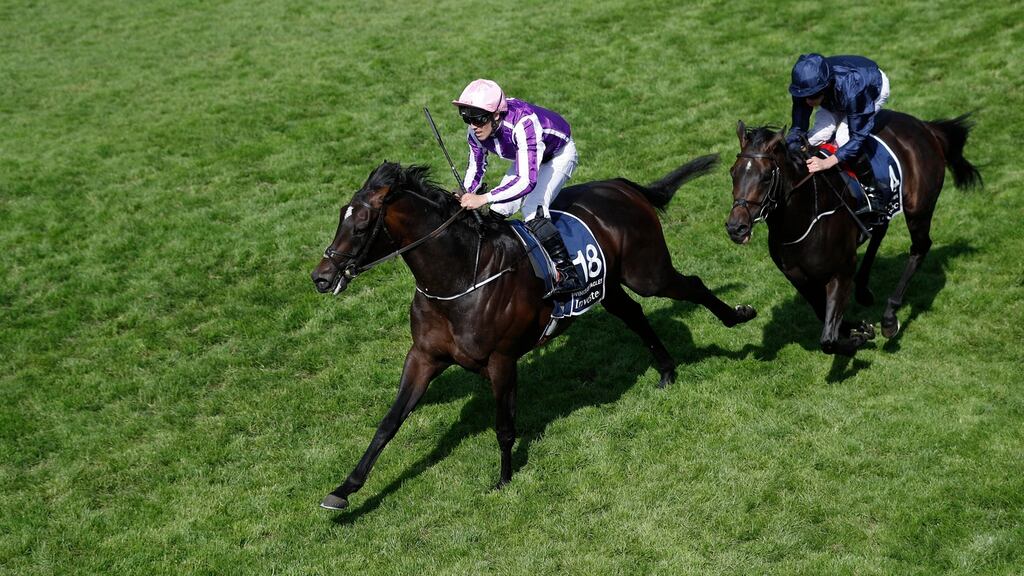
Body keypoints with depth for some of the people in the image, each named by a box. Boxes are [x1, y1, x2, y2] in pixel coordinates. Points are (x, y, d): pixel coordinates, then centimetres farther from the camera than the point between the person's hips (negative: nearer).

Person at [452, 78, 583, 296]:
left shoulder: (523, 124, -43)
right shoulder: (476, 131, -20)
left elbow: (527, 181, -47)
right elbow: (475, 167, -3)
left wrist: (483, 198, -54)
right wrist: (465, 197, -22)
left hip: (559, 155, -7)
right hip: (527, 157, 7)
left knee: (532, 211, -26)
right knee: (499, 210, 1)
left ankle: (568, 275, -24)